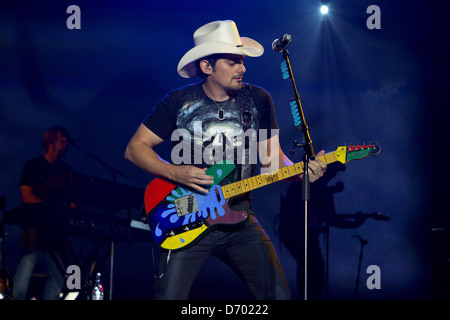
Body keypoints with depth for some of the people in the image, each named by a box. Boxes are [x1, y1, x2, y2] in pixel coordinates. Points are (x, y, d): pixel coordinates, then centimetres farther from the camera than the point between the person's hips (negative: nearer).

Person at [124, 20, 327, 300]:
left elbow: (271, 158, 9)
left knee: (279, 294, -3)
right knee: (169, 297, -10)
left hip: (240, 219, 3)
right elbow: (135, 148, -1)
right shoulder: (180, 102, -4)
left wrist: (300, 172, -12)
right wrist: (174, 172, -16)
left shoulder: (258, 100, 4)